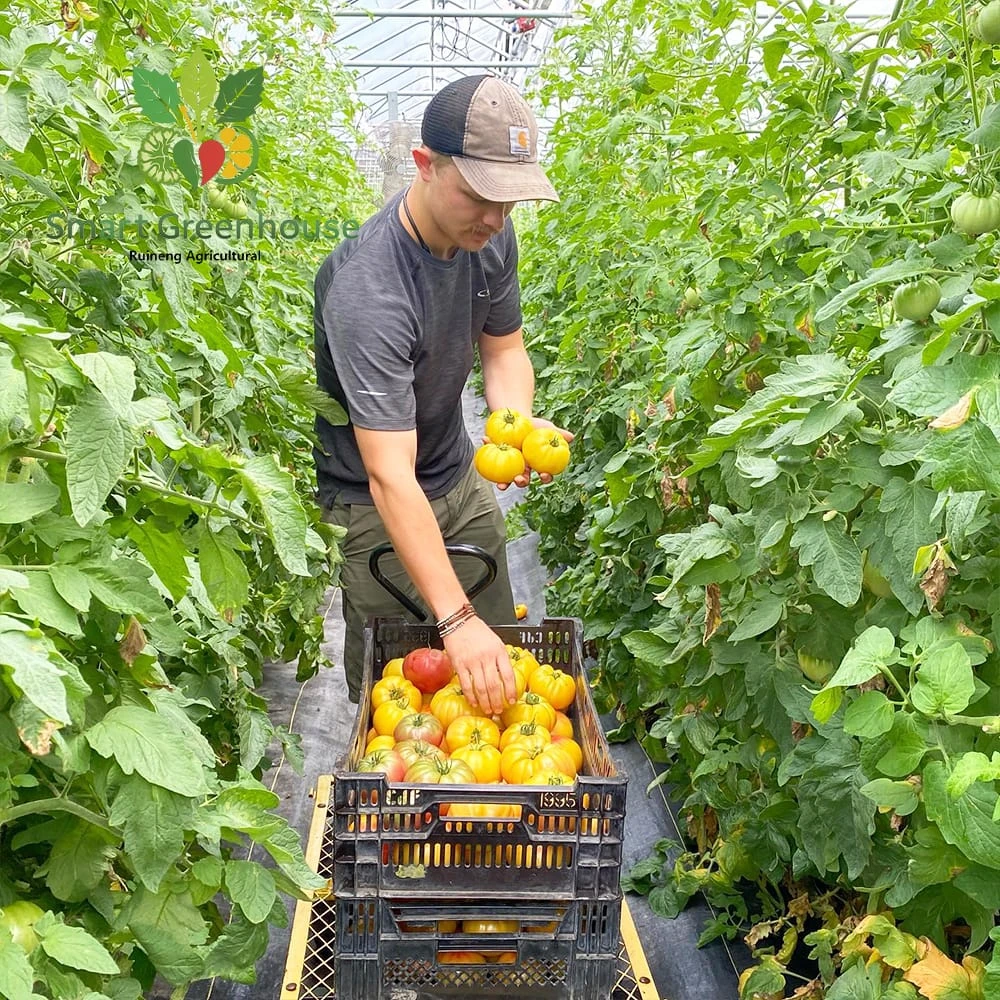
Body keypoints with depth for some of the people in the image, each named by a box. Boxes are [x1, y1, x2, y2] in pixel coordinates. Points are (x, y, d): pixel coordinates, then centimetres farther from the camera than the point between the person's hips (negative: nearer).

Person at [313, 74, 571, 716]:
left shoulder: (489, 236, -10)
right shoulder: (368, 292, -34)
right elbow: (391, 477, -38)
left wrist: (519, 422, -21)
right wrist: (455, 618, -43)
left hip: (461, 477, 7)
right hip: (372, 504, -6)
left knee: (499, 662, 14)